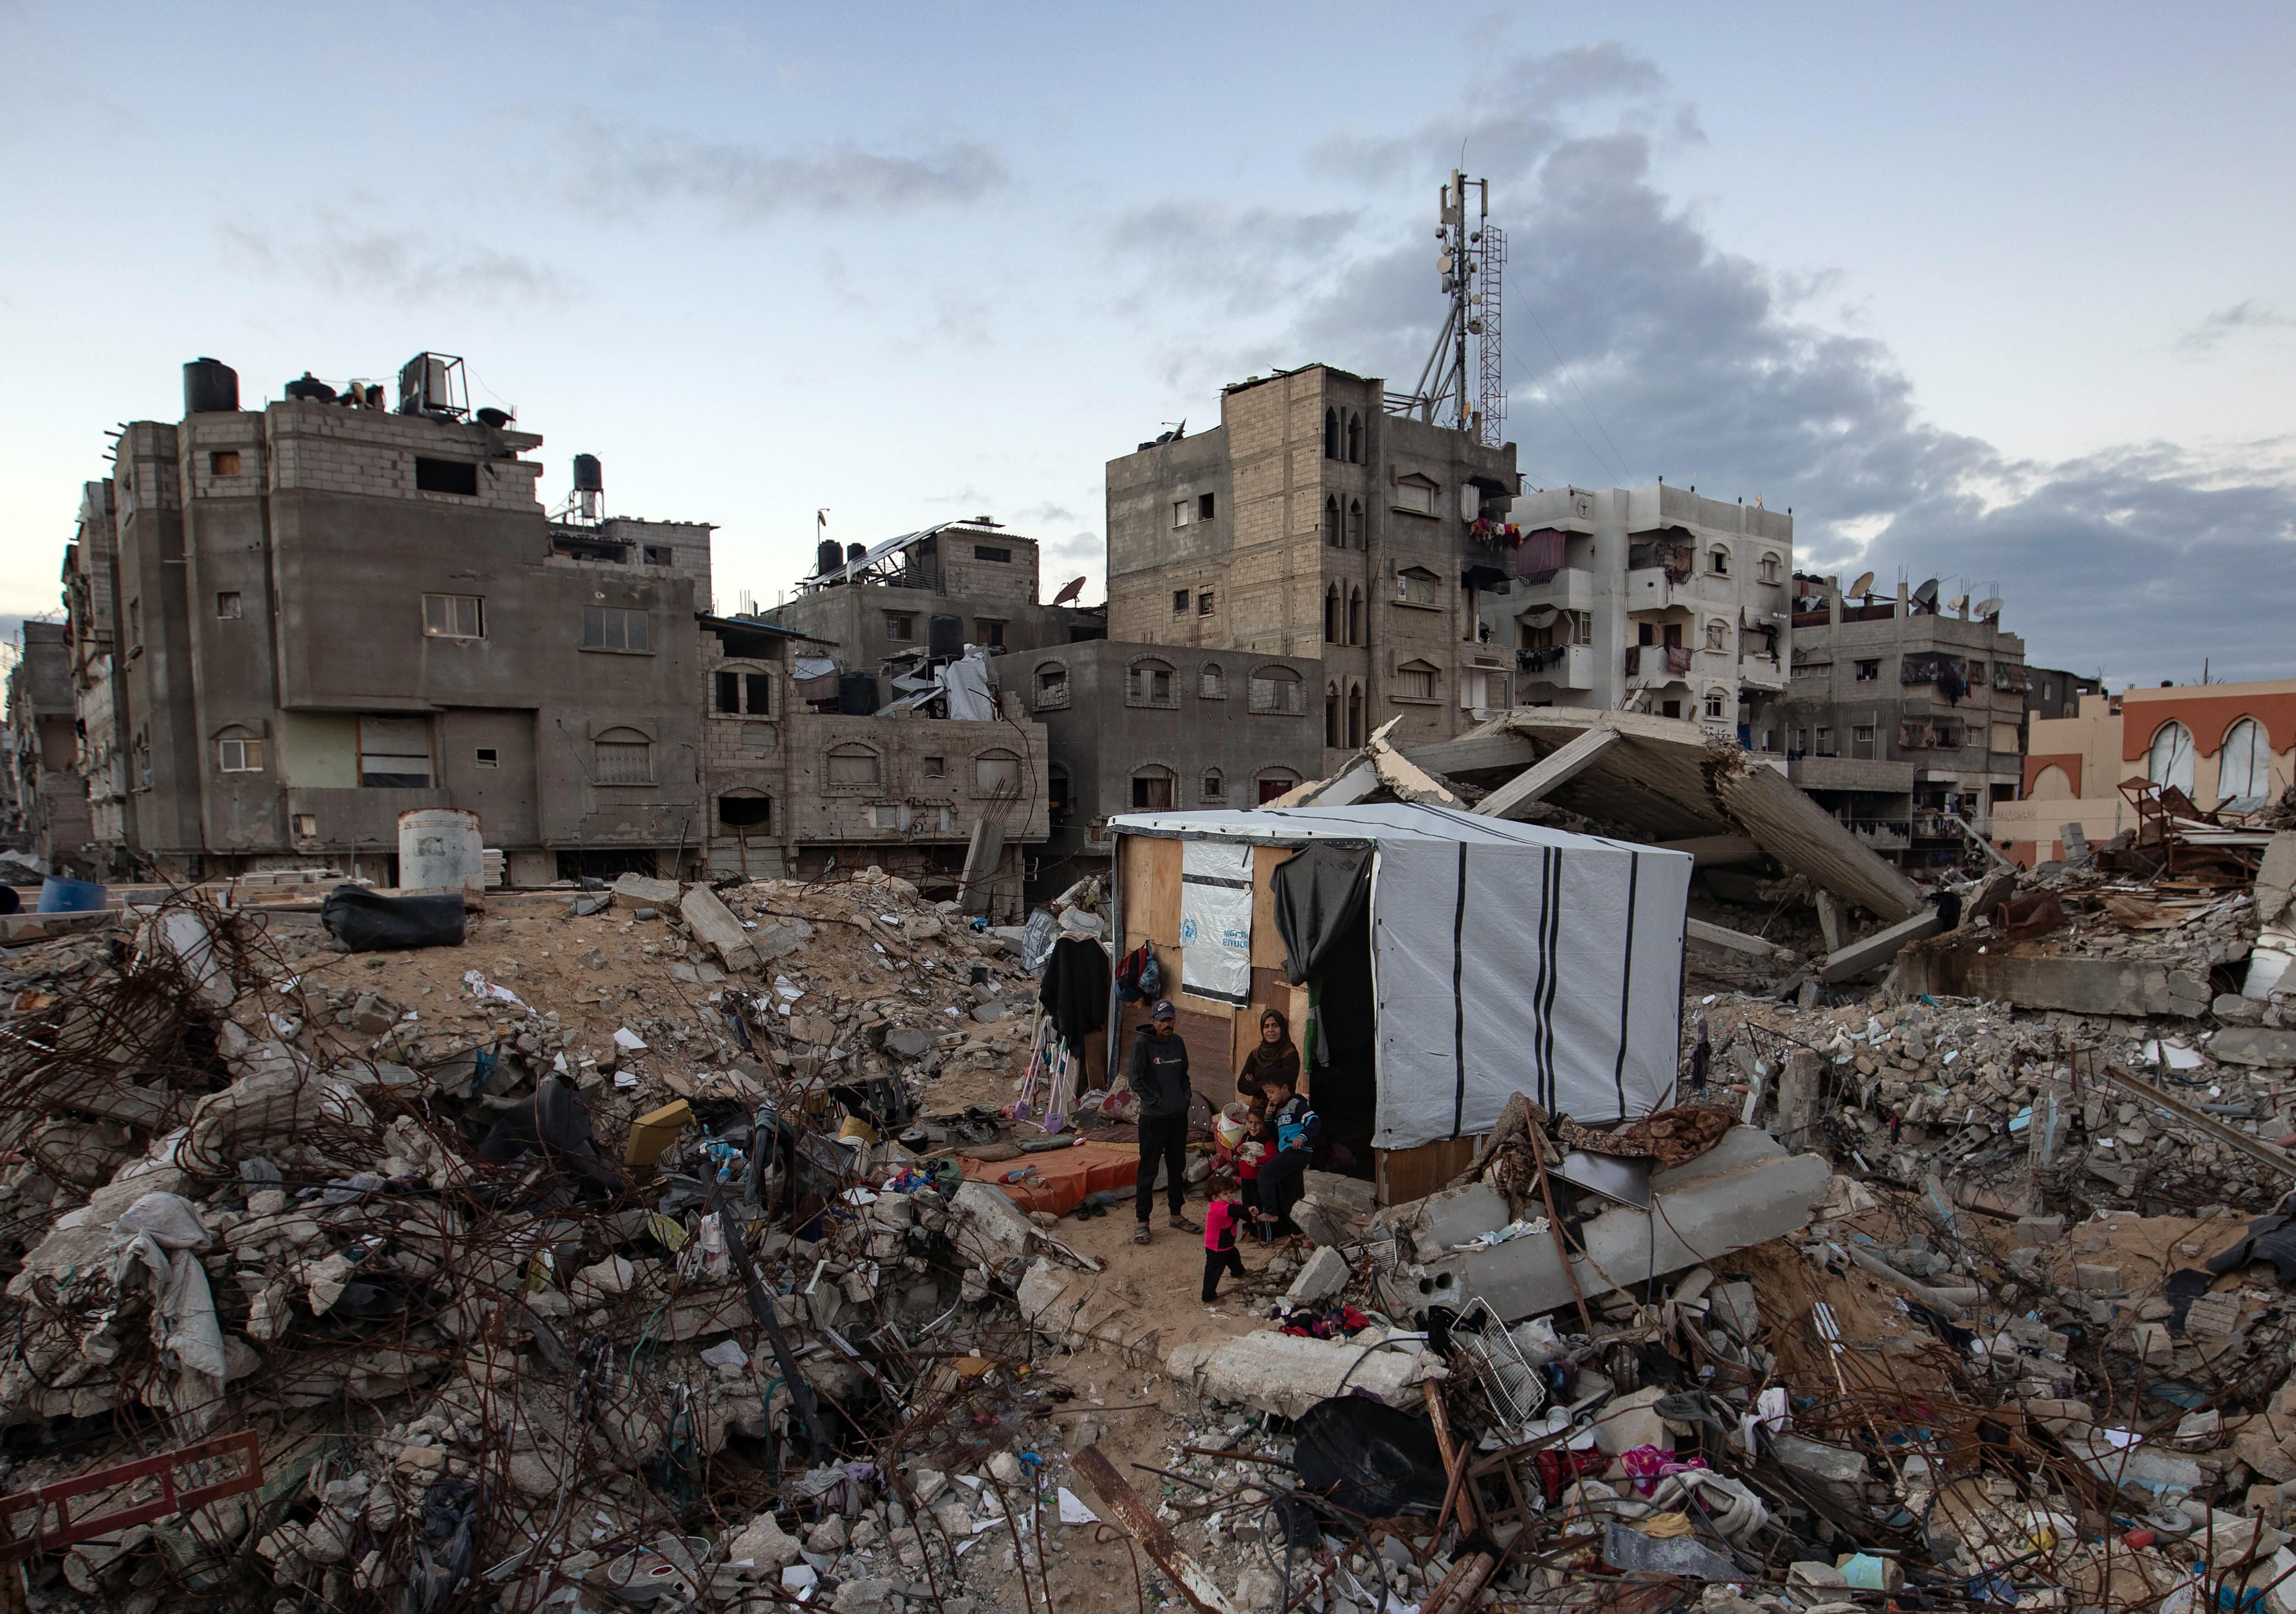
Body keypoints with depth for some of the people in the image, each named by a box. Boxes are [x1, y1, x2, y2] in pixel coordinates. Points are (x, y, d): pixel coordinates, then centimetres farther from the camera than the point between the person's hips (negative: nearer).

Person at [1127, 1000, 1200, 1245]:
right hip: (1153, 1117, -6)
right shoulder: (1142, 1044, -12)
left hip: (1179, 1116, 6)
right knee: (1148, 1169, 0)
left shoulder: (1178, 1043, 6)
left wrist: (1187, 1093, 3)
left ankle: (1176, 1215, 30)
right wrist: (1157, 1101, -15)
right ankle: (1142, 1221, 9)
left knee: (1178, 1167, 16)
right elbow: (1135, 1079, -14)